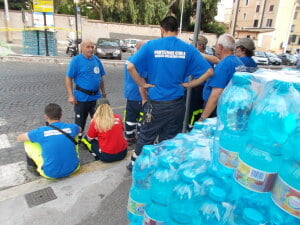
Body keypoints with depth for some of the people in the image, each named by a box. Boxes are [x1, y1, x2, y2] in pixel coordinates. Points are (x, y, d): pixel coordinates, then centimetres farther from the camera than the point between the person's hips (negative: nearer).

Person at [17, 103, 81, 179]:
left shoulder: (41, 131, -13)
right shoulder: (71, 127, -8)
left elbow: (19, 138, 7)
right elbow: (79, 129, 19)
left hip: (51, 173, -2)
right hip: (73, 169, 2)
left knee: (28, 142, 11)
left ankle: (33, 167, 33)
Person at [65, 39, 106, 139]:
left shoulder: (96, 59, 7)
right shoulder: (76, 60, -8)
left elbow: (101, 77, 15)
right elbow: (68, 78, -10)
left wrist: (103, 92, 16)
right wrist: (70, 95, -16)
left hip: (96, 96, 5)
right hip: (82, 97, -5)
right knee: (80, 122, 9)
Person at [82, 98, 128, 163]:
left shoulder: (95, 121, -8)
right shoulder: (118, 117, 1)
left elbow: (89, 139, 4)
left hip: (107, 157, -3)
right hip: (123, 153, 3)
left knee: (92, 141, 19)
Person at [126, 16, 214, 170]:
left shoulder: (151, 46, -5)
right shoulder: (188, 49, 0)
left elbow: (130, 66, -13)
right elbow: (208, 72, -2)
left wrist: (142, 84, -4)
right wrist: (188, 84, 2)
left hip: (155, 104, -1)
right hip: (177, 104, 2)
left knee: (146, 137, 15)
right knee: (170, 139, 16)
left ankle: (134, 164, 34)